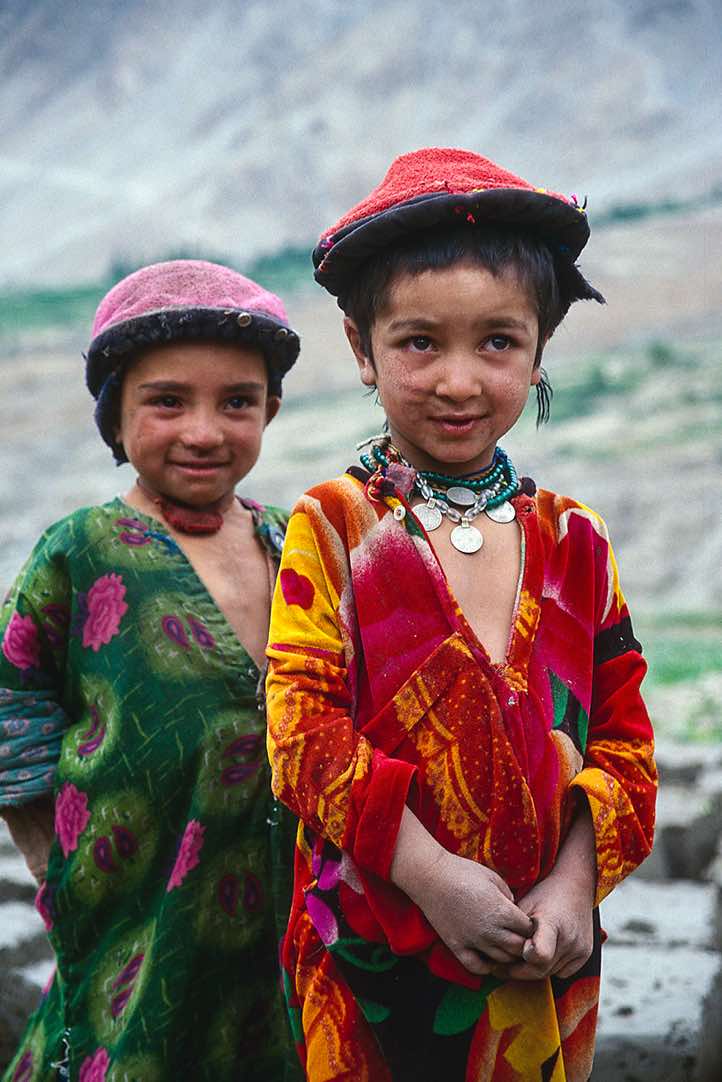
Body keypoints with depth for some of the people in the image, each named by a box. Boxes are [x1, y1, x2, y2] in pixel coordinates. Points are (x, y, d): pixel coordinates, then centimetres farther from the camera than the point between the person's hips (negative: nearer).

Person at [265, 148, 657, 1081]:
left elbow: (623, 733, 4)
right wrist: (433, 875, -18)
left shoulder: (572, 540, 5)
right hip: (372, 952, -3)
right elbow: (304, 726, -11)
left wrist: (576, 882, -11)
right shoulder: (333, 527, -4)